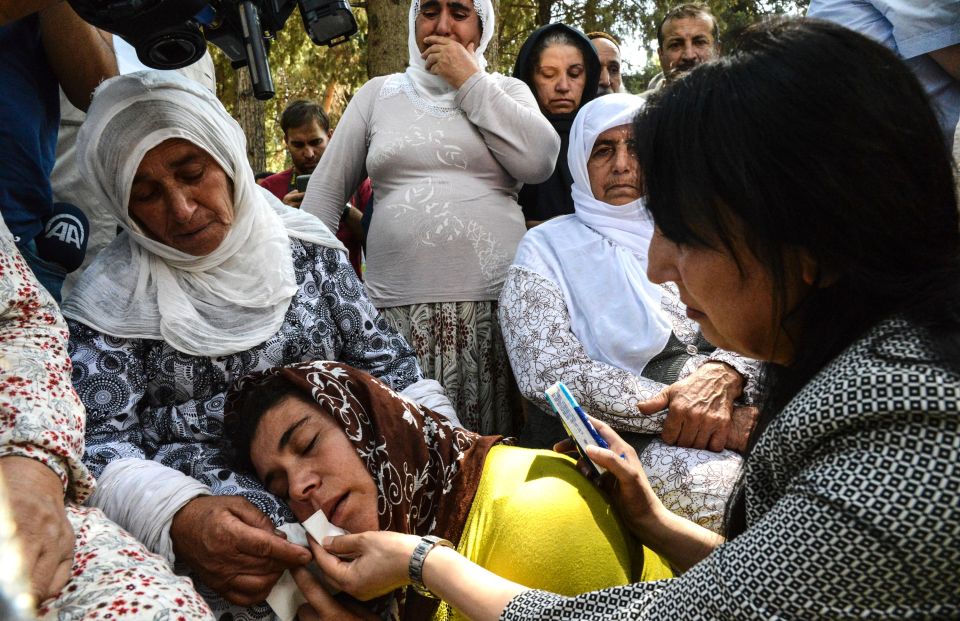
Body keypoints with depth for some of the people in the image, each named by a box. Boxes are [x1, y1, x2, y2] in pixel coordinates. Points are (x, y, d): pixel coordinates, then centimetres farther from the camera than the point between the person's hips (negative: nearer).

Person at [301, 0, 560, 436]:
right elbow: (326, 190, 14)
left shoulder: (506, 92, 12)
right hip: (398, 308, 1)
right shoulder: (377, 94, 14)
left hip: (495, 304, -1)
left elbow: (539, 161, -8)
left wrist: (469, 81, -2)